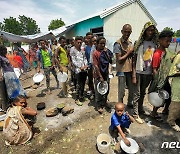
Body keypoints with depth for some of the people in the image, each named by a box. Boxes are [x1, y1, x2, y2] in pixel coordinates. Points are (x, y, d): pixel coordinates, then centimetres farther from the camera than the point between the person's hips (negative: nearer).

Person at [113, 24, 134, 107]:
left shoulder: (130, 42, 11)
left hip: (130, 69, 7)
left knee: (132, 89, 16)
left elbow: (131, 56, 16)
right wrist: (128, 53, -9)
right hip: (122, 70, -7)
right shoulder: (118, 43, -11)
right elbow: (119, 60, -16)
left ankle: (130, 103, 37)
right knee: (121, 91, 3)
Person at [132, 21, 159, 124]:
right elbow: (134, 59, -6)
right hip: (139, 72, -3)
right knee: (137, 94, 2)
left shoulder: (155, 44, 5)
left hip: (149, 73, 4)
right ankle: (136, 114, 13)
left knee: (143, 93, 17)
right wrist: (134, 75, -11)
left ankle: (140, 109, 36)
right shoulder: (139, 43, -4)